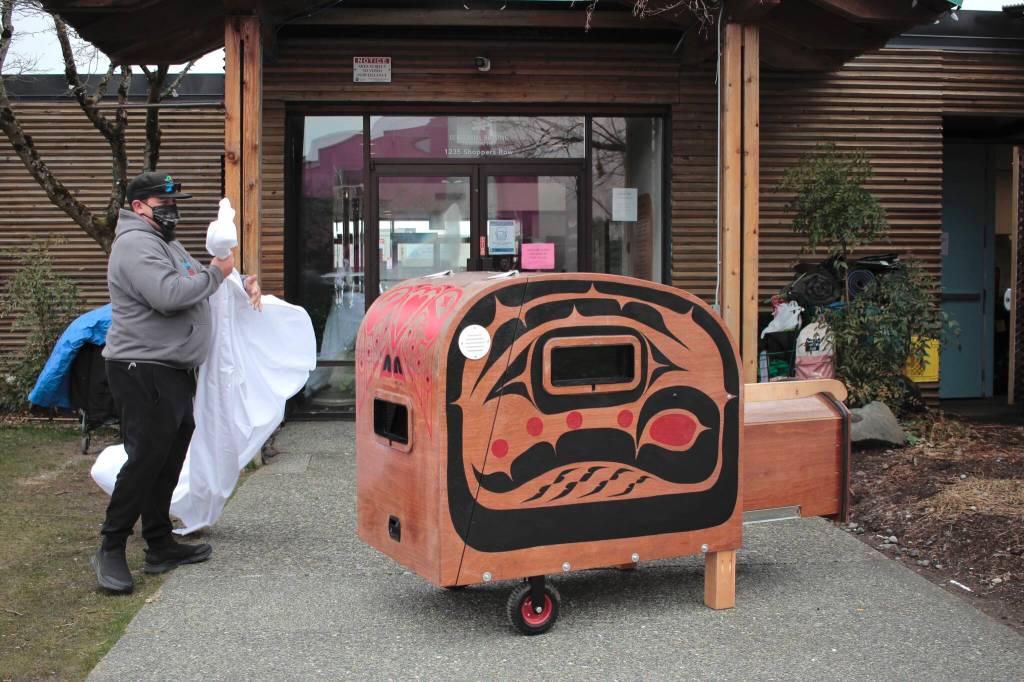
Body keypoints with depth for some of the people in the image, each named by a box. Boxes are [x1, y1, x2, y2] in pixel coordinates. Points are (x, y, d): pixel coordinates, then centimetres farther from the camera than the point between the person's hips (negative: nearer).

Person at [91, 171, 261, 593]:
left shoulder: (166, 243, 22)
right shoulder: (136, 245, -13)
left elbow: (196, 284, 32)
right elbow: (169, 295, -28)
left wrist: (244, 283, 14)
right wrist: (216, 274, -14)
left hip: (174, 373, 11)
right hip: (144, 372, -11)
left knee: (169, 460, 13)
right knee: (145, 459, -11)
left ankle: (160, 544, 20)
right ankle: (111, 550, -5)